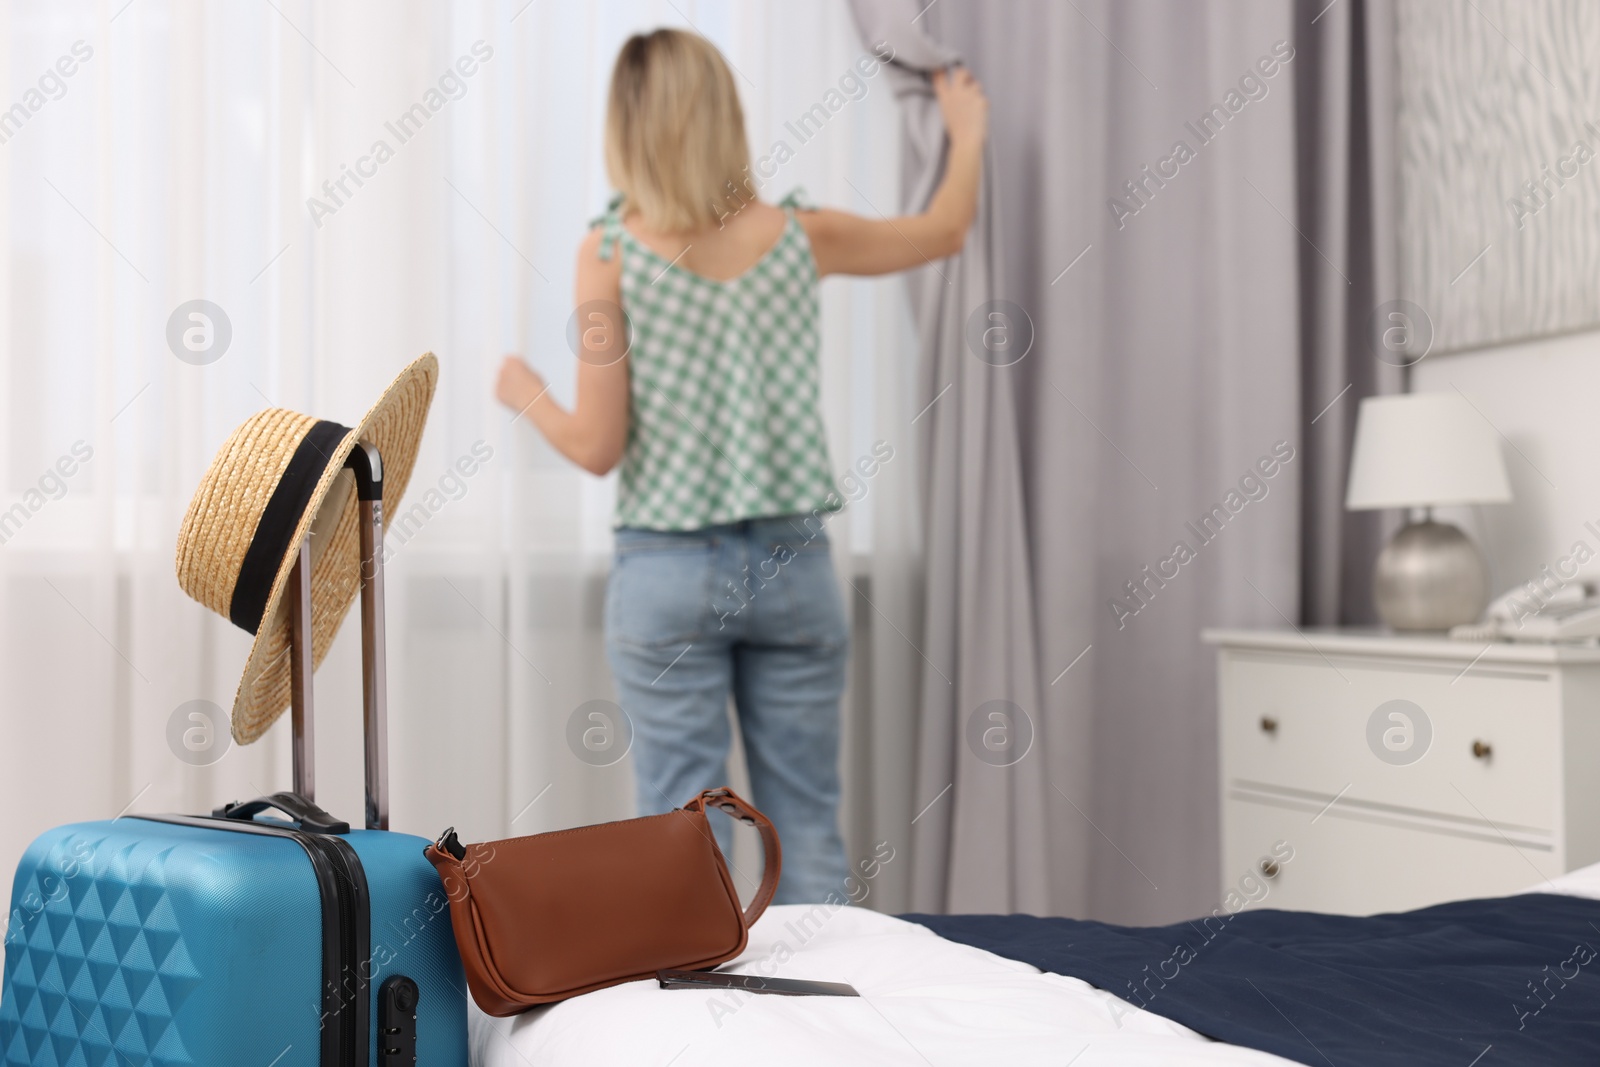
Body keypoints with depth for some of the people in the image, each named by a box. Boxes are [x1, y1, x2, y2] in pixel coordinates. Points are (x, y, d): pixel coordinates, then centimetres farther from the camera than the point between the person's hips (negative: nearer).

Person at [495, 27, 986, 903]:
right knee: (807, 827, 12)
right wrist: (967, 134, 36)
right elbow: (946, 231, 18)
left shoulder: (609, 251, -7)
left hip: (667, 572, -2)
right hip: (792, 565, 2)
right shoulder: (798, 236, 0)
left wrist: (527, 396, 11)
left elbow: (597, 447, -9)